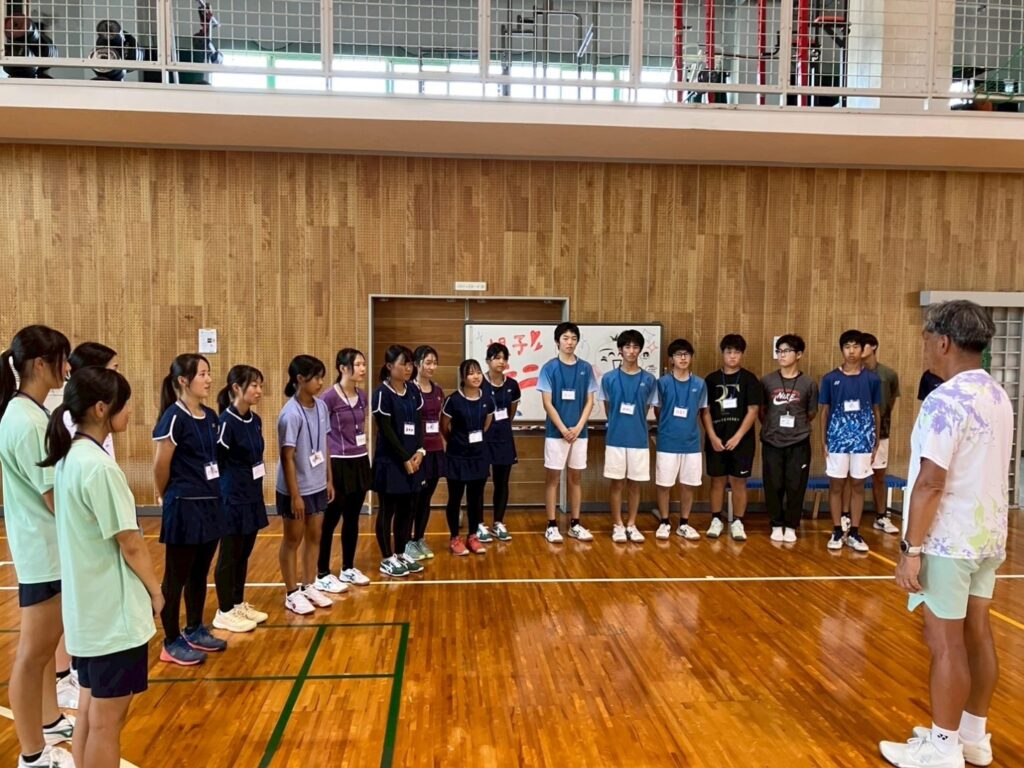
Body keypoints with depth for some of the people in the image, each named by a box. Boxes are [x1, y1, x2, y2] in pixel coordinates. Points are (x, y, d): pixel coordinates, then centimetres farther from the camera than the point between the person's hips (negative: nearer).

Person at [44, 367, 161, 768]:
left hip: (87, 606, 9)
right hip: (113, 611, -9)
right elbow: (130, 543, -18)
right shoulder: (99, 466, -22)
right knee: (107, 719, 4)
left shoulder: (69, 458, 5)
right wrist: (156, 590, -2)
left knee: (90, 710, 19)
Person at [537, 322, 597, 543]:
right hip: (556, 432, -3)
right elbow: (547, 403, -7)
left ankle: (575, 524, 18)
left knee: (576, 477, 10)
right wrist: (564, 429, -13)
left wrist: (578, 427, -9)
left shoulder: (586, 368, 5)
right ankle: (552, 525, 9)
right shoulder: (549, 368, -4)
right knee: (553, 477, 2)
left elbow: (589, 402, 4)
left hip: (579, 432, 3)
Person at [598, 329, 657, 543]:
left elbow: (646, 409, 11)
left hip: (639, 438, 1)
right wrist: (618, 425, 10)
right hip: (616, 438, -1)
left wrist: (635, 426, 11)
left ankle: (631, 525, 20)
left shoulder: (649, 380, 1)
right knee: (617, 483, 5)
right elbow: (608, 408, 8)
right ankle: (618, 525, 16)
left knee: (635, 484, 8)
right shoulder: (609, 378, -1)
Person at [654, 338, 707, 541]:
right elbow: (657, 411, 5)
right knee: (664, 484, 4)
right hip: (667, 442, -2)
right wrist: (669, 424, 5)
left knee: (688, 485, 9)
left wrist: (689, 425, 6)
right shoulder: (663, 383, -4)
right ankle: (665, 523, 19)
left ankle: (684, 524, 22)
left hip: (691, 442, 2)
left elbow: (702, 412, 11)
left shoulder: (700, 384, 3)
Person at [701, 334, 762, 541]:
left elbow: (753, 411, -5)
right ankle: (716, 520, 17)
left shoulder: (749, 379, -1)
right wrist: (712, 437, -8)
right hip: (716, 440, 1)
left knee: (738, 481, 3)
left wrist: (737, 437, -12)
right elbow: (705, 411, 2)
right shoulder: (711, 379, 4)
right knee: (717, 480, 7)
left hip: (741, 440, -1)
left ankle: (737, 523, 12)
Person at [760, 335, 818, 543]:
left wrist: (797, 427, 10)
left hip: (799, 444, 0)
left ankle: (791, 526, 19)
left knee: (796, 486, 5)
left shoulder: (808, 383, -2)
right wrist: (771, 427, 9)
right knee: (773, 486, 5)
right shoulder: (767, 381, -1)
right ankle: (777, 525, 20)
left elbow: (812, 413, 9)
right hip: (772, 443, 1)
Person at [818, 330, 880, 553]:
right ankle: (837, 532, 16)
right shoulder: (830, 379, -1)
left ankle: (854, 533, 17)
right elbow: (825, 411, 4)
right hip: (837, 439, -1)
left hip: (863, 439, 1)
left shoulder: (872, 379, 1)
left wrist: (876, 443, 6)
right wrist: (824, 442, 0)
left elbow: (875, 412, 7)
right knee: (836, 485, 5)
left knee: (858, 485, 8)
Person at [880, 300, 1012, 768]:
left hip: (948, 540, -9)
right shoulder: (997, 396, 10)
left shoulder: (947, 400, -19)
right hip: (987, 535, 9)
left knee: (946, 643, 0)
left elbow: (931, 482, -22)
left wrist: (912, 548, -18)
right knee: (976, 635, 15)